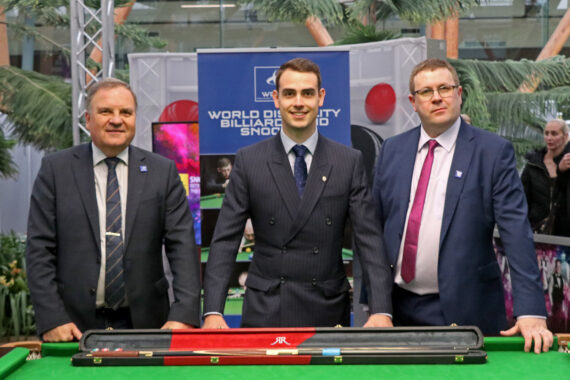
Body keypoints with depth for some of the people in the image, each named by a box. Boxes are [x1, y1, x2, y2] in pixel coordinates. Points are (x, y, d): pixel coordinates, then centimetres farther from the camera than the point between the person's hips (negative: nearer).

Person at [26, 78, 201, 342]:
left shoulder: (163, 172, 3)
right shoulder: (55, 169, 2)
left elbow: (182, 246, -3)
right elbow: (39, 249, -1)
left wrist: (184, 315, -14)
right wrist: (51, 319, -10)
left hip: (144, 324, 1)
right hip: (74, 325, 0)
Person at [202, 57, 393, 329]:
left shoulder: (349, 162, 0)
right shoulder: (248, 161, -1)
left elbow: (368, 239, -4)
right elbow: (225, 240, -4)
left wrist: (381, 310, -16)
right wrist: (212, 311, -14)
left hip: (327, 311, 1)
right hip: (265, 312, 0)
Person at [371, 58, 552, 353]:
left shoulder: (493, 151, -5)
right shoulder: (392, 150, 7)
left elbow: (516, 231, -11)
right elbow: (375, 226, 8)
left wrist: (530, 312, -18)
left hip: (465, 310, -3)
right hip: (399, 307, 3)